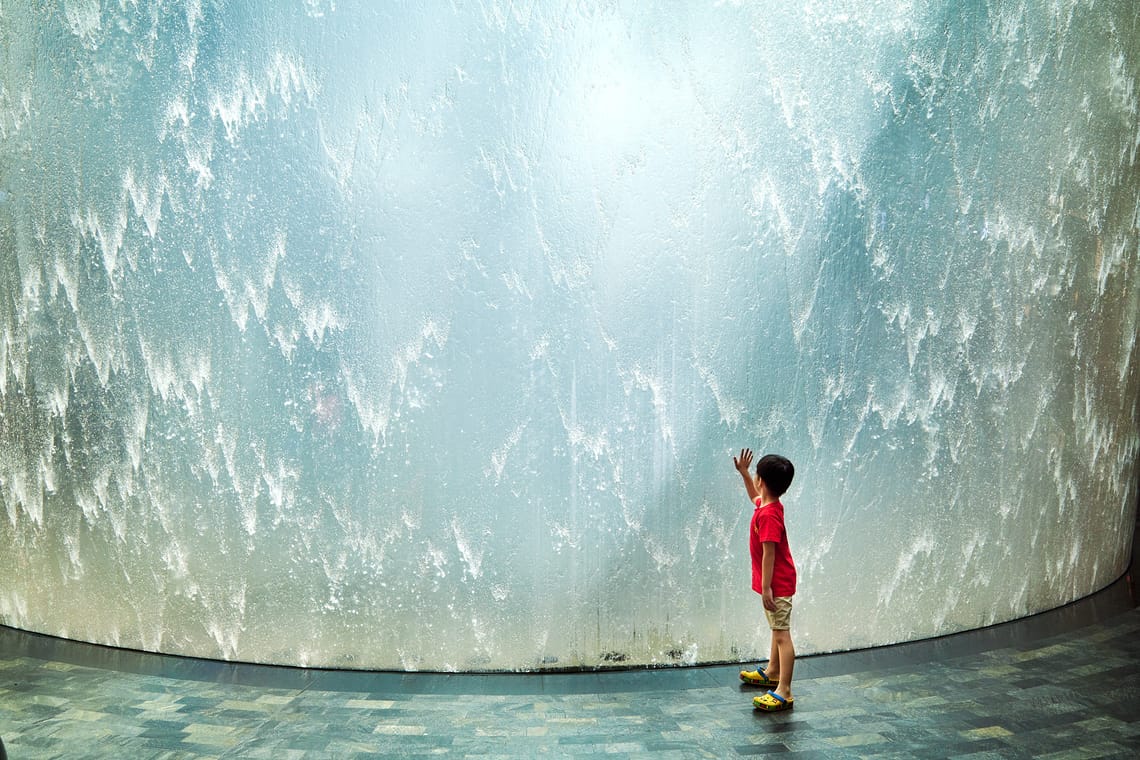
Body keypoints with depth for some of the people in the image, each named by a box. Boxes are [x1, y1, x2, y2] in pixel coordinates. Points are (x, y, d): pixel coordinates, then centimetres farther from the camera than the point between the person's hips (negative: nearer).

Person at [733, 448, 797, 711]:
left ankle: (784, 692, -2)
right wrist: (743, 472, 23)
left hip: (777, 584, -10)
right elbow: (754, 497, 28)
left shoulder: (768, 515, -26)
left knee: (782, 634, -6)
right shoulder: (768, 504, 2)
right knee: (777, 629, 23)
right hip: (778, 583, 10)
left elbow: (769, 553, -26)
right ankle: (772, 673, 39)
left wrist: (766, 588, -23)